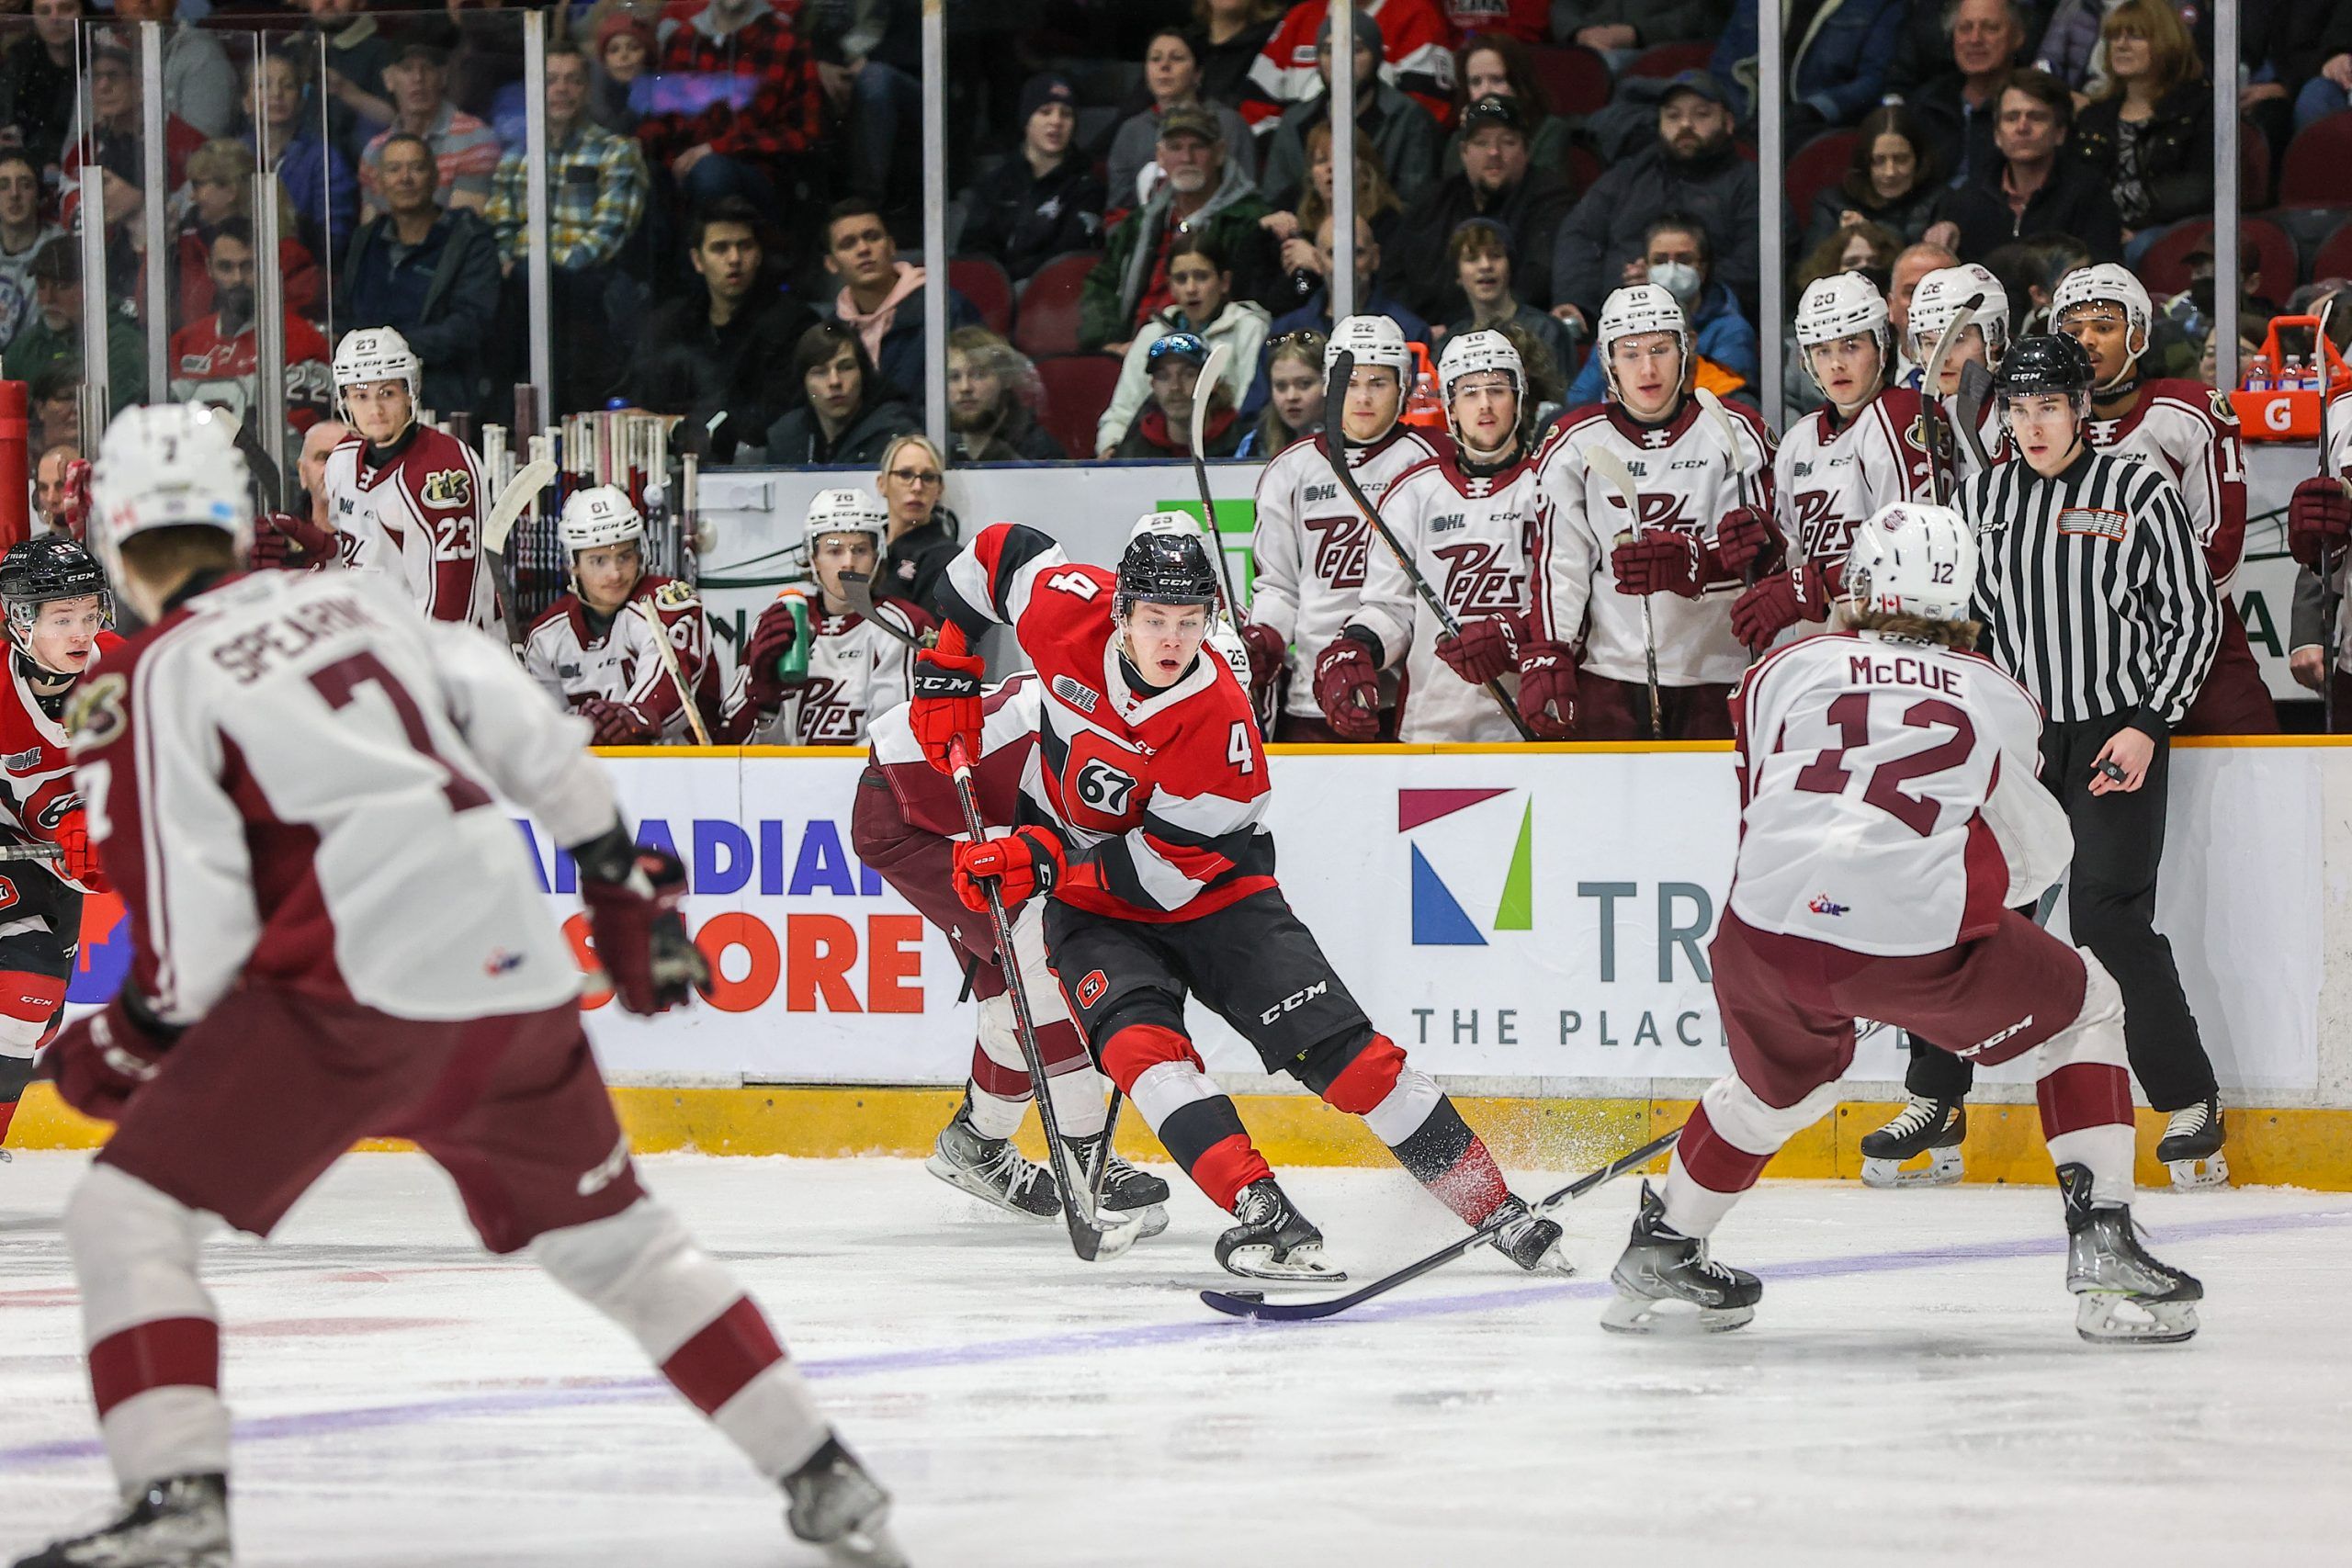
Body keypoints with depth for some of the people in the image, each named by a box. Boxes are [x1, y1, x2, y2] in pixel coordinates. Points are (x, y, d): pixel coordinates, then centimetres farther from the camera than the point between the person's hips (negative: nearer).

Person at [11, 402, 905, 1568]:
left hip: (360, 987, -6)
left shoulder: (150, 688, 1)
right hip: (517, 971, 6)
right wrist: (623, 881, 28)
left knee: (129, 1211, 0)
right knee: (609, 1231, 23)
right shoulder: (347, 599, 19)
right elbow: (529, 736, 17)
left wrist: (126, 1047, 11)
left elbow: (195, 941, -6)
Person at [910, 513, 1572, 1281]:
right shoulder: (1069, 612, -19)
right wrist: (948, 670, 1)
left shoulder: (1219, 719, -27)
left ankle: (1496, 1209, -3)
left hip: (1210, 891, -2)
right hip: (1093, 907, 2)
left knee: (1342, 1049, -11)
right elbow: (997, 550, 2)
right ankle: (1261, 1216, -37)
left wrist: (1040, 863, -28)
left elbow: (1167, 871, -25)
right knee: (1140, 1042, -28)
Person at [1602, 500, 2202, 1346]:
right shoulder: (1999, 698, 19)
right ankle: (2104, 1252, 12)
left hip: (1767, 935, 3)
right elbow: (2036, 858, 26)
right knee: (2082, 1013, 22)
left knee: (1783, 1078, 34)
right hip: (1921, 941, -3)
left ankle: (1660, 1254, 43)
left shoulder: (1787, 668, 21)